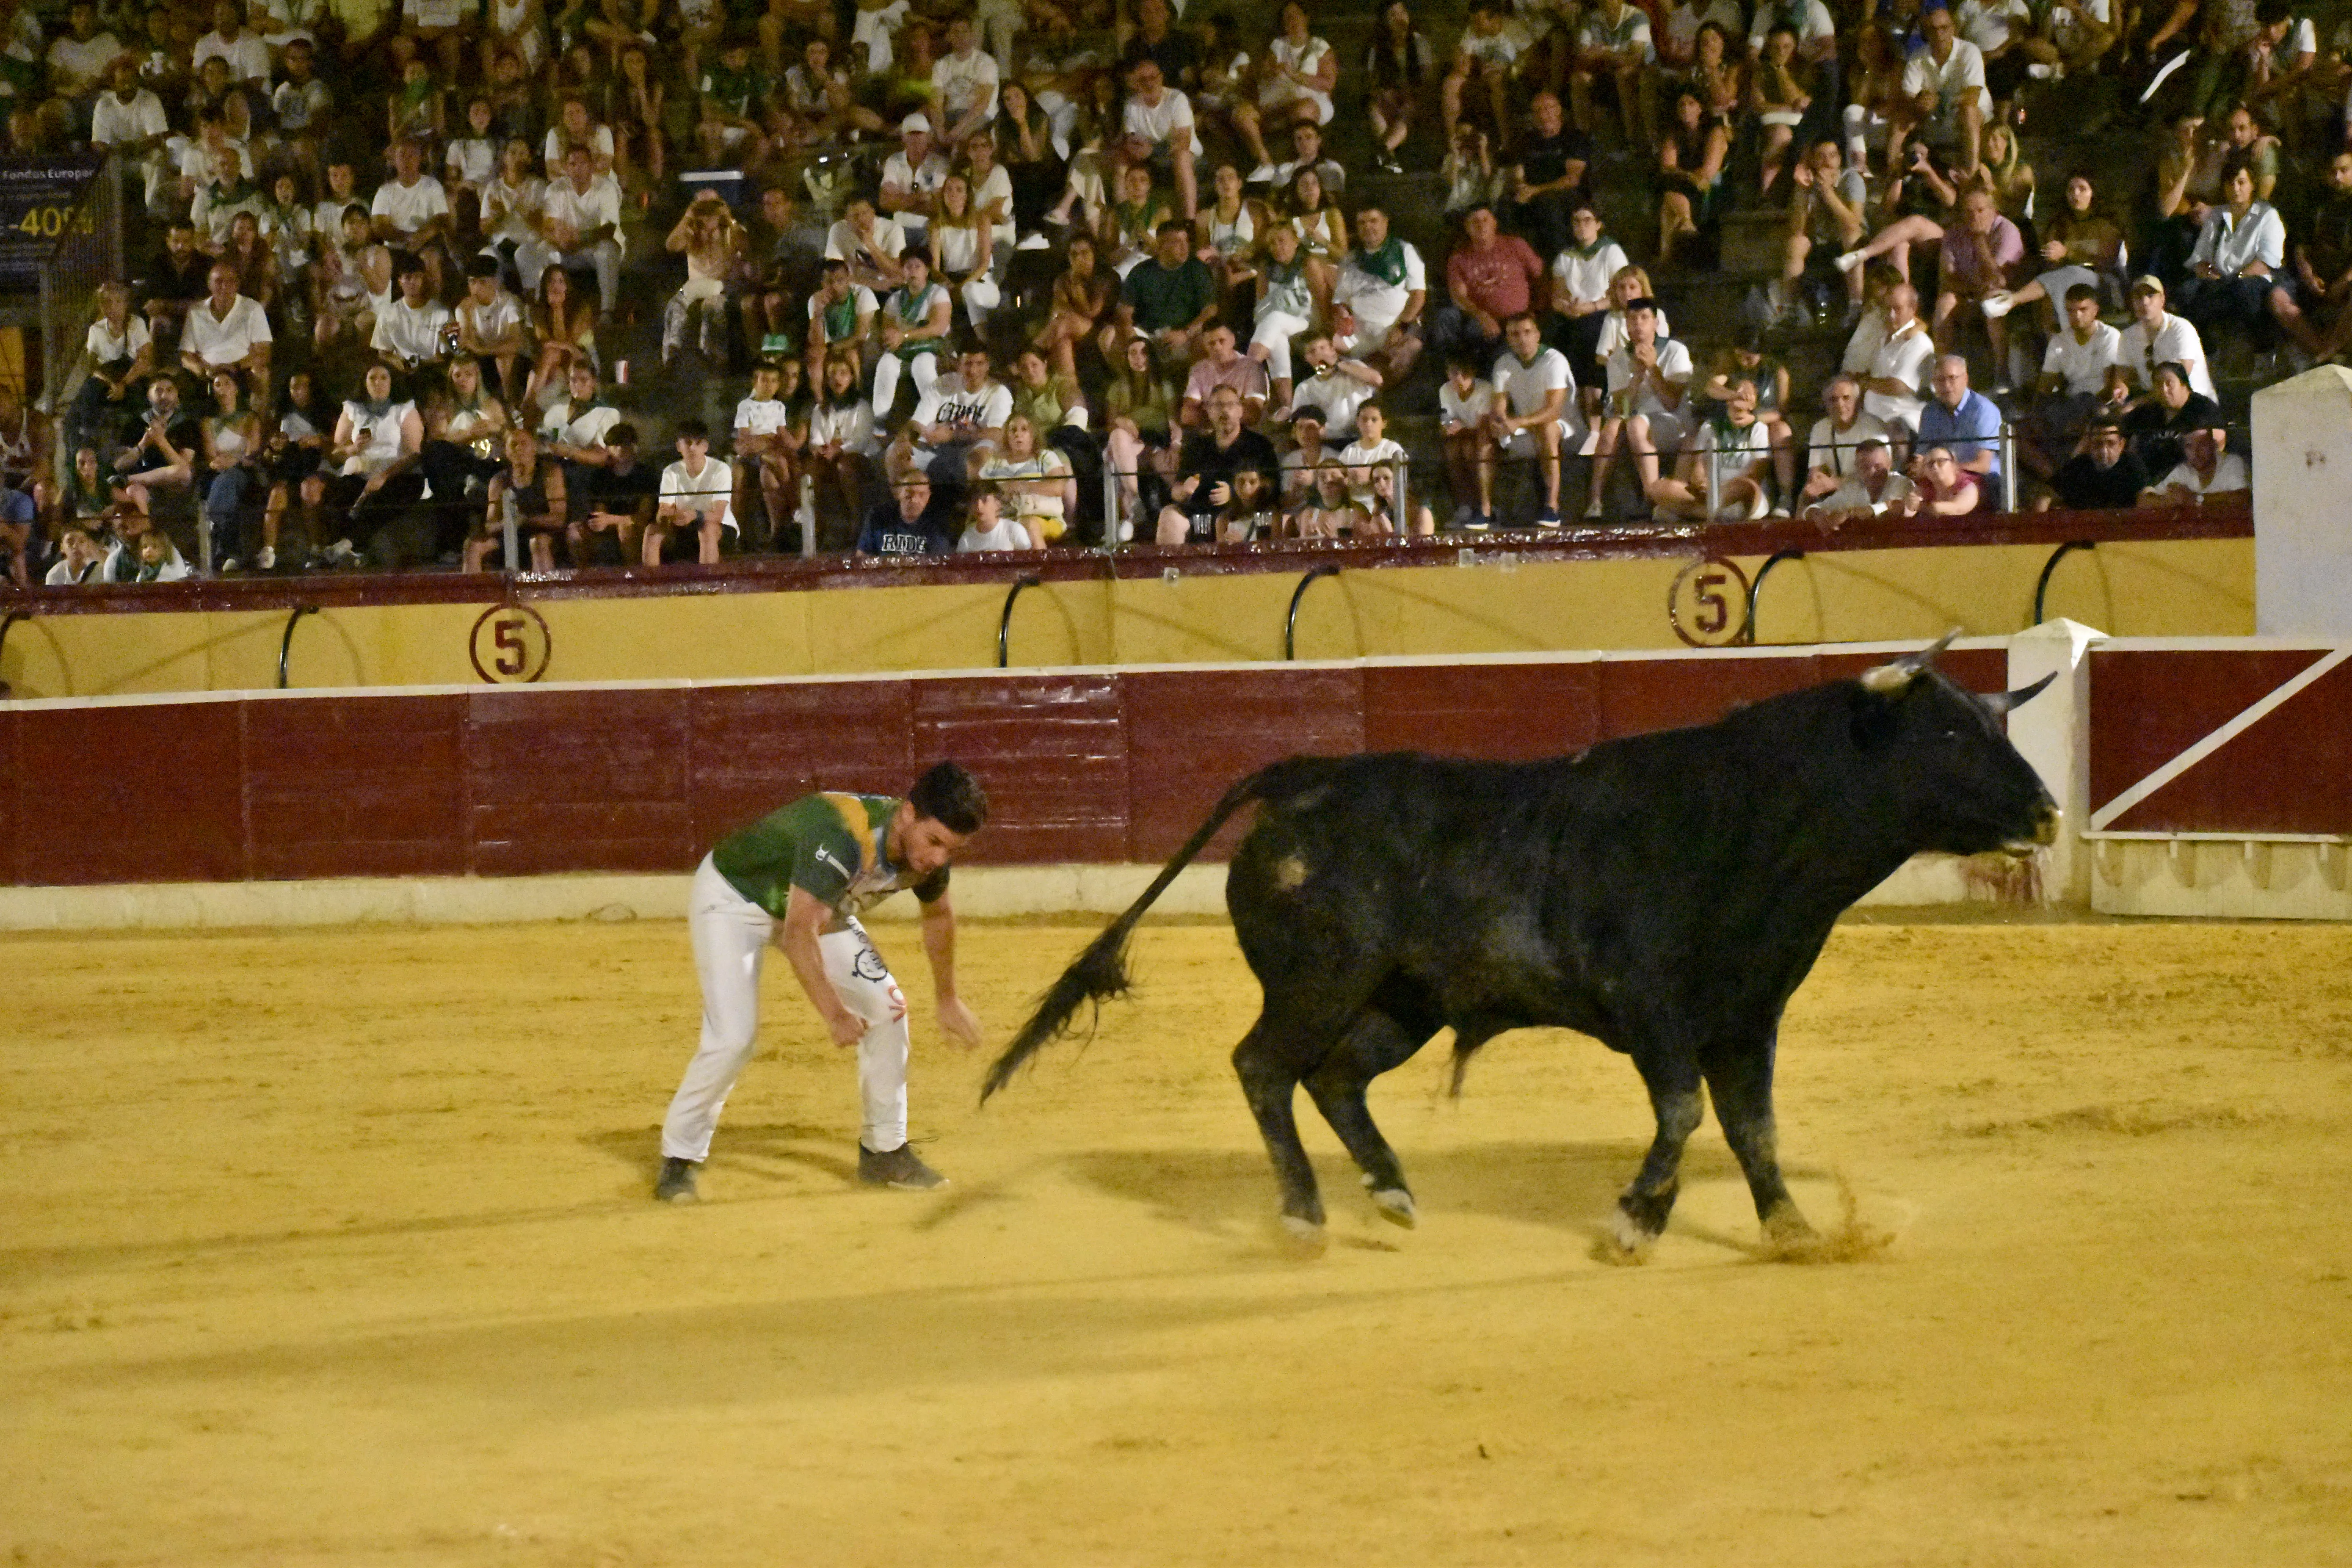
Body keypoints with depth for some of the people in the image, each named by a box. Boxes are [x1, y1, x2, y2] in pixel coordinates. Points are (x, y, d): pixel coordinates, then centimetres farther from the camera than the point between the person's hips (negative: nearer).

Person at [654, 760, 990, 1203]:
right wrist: (834, 1014, -50)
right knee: (732, 1037, -20)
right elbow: (800, 931, -45)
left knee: (886, 1007, -1)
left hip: (815, 905, 7)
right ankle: (679, 1162, -3)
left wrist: (947, 999, 15)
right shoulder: (842, 838, -40)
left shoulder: (928, 848, -16)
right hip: (733, 897, -7)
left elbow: (938, 913, 7)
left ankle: (884, 1151, 14)